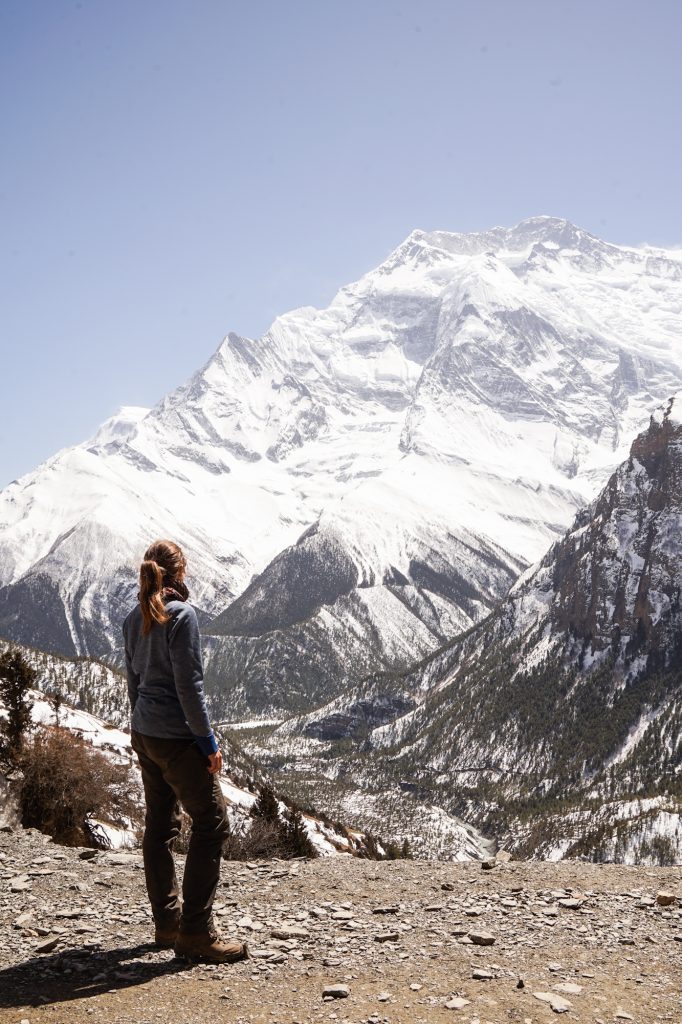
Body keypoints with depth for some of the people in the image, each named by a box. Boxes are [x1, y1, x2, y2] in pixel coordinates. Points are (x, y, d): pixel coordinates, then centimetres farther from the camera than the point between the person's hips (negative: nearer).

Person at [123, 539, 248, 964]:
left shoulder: (135, 619, 8)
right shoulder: (182, 615, -16)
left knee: (160, 826, 14)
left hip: (143, 736, 9)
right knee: (212, 822, -1)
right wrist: (208, 741, -12)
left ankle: (167, 923, 23)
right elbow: (189, 685, -18)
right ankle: (196, 933, -1)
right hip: (176, 738, -8)